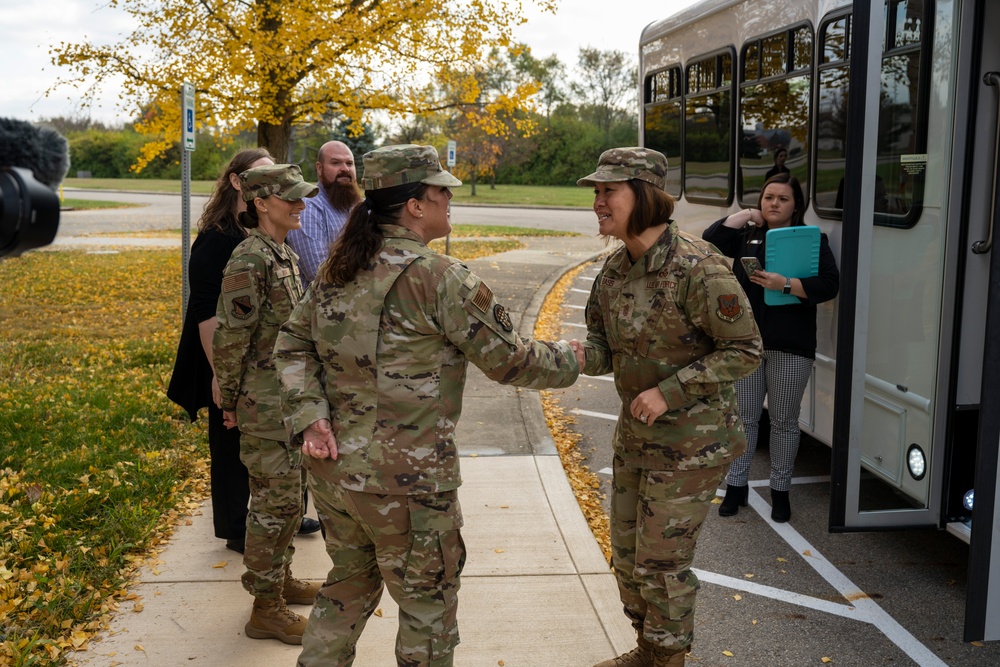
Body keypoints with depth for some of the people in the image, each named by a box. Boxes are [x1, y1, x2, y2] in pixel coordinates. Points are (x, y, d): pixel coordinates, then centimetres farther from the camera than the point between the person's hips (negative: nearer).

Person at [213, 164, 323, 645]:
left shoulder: (286, 256, 10)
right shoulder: (250, 260, -19)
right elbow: (230, 337, -17)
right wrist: (230, 401, -10)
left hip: (290, 400, 9)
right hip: (265, 404, -9)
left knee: (288, 496, 18)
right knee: (274, 501, -1)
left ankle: (281, 579, 34)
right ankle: (265, 609, 11)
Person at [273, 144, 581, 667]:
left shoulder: (339, 267, 5)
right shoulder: (439, 279, -17)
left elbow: (292, 344, 8)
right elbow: (508, 359, -10)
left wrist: (309, 417, 0)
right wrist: (566, 361, 7)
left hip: (333, 468, 7)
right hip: (405, 481, -7)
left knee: (349, 585, 26)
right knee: (428, 603, 13)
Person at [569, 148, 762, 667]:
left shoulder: (697, 268, -23)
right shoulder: (615, 269, 0)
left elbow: (745, 350, -18)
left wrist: (670, 392, -23)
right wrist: (583, 356, -16)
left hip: (691, 441, -8)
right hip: (635, 434, 8)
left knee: (662, 560, 1)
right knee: (627, 552, 18)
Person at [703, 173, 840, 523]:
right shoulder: (747, 236, 10)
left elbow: (829, 284, -10)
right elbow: (710, 240, -4)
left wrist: (785, 283, -22)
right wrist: (744, 215, -2)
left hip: (790, 346, -2)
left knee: (784, 420, 7)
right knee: (744, 416, 8)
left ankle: (780, 490, 19)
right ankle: (736, 486, 19)